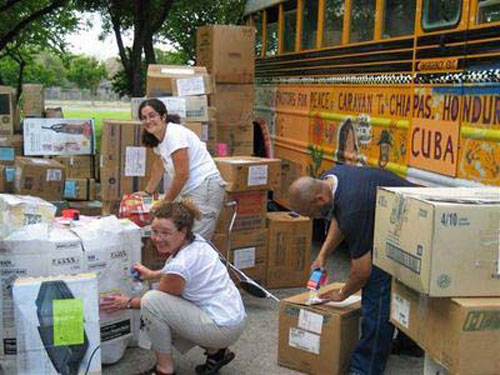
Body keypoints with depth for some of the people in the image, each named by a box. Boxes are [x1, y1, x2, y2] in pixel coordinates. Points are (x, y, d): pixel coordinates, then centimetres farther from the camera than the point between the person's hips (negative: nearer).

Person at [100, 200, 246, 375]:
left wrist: (128, 303, 7)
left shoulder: (180, 263, -24)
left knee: (152, 301, -15)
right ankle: (215, 351, 19)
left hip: (224, 328, -9)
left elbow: (155, 302, -5)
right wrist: (152, 274, 27)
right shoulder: (196, 241, -1)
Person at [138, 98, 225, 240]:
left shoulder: (174, 134, -16)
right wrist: (147, 192, 29)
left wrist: (165, 203, -9)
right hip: (189, 191, 9)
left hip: (206, 189, -9)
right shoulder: (158, 138, 12)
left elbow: (182, 175, -18)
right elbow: (159, 166, 29)